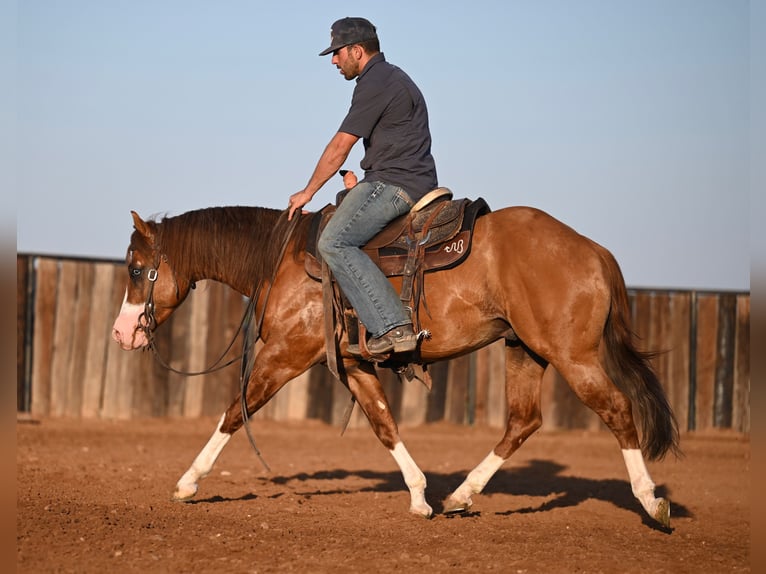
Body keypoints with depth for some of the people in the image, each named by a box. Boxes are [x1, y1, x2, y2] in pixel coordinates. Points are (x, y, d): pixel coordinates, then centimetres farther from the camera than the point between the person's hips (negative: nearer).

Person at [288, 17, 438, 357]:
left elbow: (340, 147, -10)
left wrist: (307, 193, -1)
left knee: (334, 242, -22)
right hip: (414, 184, 11)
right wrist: (360, 187, 22)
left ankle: (393, 327, -31)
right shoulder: (391, 77, 22)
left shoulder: (375, 83, -11)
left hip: (395, 184, -11)